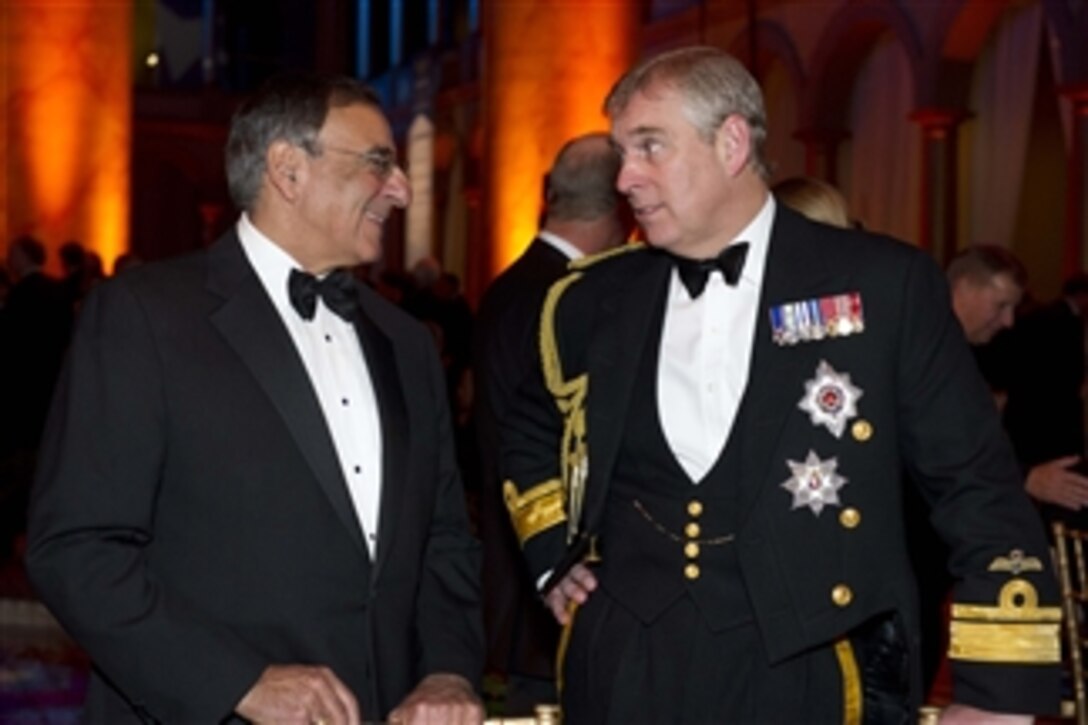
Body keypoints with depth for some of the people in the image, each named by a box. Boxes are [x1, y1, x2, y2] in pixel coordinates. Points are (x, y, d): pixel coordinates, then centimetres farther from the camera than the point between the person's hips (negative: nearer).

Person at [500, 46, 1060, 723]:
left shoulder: (885, 283, -5)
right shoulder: (595, 302, 6)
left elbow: (981, 490, -4)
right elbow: (532, 438, 26)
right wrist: (553, 556, 13)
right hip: (623, 668, 3)